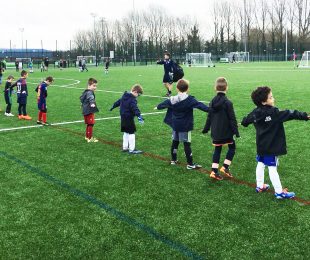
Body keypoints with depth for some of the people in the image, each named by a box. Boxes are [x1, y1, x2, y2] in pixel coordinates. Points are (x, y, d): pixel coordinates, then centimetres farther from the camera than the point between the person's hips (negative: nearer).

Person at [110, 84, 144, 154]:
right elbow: (135, 108, -33)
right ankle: (132, 149, -1)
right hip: (129, 118, -9)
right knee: (131, 133, -4)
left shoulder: (124, 96, 11)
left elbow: (118, 101, 27)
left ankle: (125, 147, 27)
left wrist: (113, 106, 42)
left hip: (123, 118, 9)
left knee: (126, 132, 19)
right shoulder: (132, 99, -18)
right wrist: (139, 116, -45)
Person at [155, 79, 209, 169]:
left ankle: (173, 160, 29)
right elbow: (199, 105, -26)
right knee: (187, 144, -2)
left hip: (175, 125, 6)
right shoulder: (189, 99, -15)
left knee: (175, 142, 17)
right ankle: (190, 164, 2)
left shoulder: (172, 99, 3)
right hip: (185, 126, -5)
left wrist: (158, 107, 41)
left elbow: (164, 103, 21)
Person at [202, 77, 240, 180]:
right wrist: (236, 131, -7)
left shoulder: (212, 101, 1)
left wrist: (206, 128, 18)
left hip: (216, 132, 5)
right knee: (232, 147, 14)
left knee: (217, 150, 12)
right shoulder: (228, 103, -15)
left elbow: (209, 117, 8)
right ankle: (225, 167, 9)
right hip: (226, 132, -5)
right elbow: (232, 118, -13)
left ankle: (214, 171, 9)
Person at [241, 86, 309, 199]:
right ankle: (279, 192, 7)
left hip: (261, 146, 7)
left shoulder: (255, 112, 1)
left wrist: (243, 123, 41)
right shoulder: (274, 113, -21)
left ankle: (260, 186, 32)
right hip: (271, 147, -7)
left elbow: (246, 121, 18)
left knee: (260, 164, 18)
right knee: (272, 168, -2)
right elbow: (289, 114, -29)